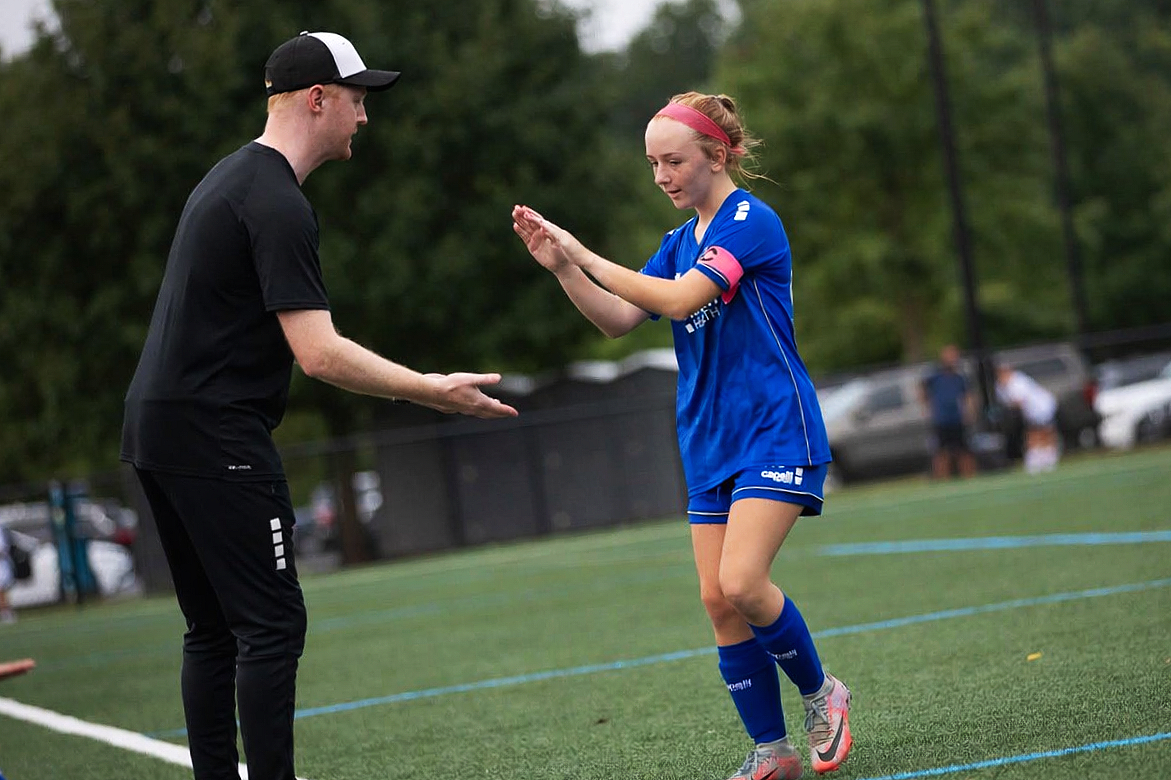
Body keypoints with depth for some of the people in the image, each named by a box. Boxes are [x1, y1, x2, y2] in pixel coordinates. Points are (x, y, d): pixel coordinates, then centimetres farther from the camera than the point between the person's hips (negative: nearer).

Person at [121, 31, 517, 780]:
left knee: (214, 629, 11)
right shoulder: (278, 204, -15)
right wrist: (434, 391, -18)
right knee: (272, 625, -9)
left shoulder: (231, 177, 17)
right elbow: (319, 353, -22)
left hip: (159, 427, 10)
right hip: (216, 437, -10)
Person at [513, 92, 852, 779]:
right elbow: (620, 320, 10)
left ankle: (821, 690, 6)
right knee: (717, 598, 2)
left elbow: (680, 299, -22)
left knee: (742, 583, -19)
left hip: (777, 433, -8)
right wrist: (562, 267, -5)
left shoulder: (751, 221, -12)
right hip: (711, 444, 8)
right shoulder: (680, 242, 13)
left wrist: (586, 256, -18)